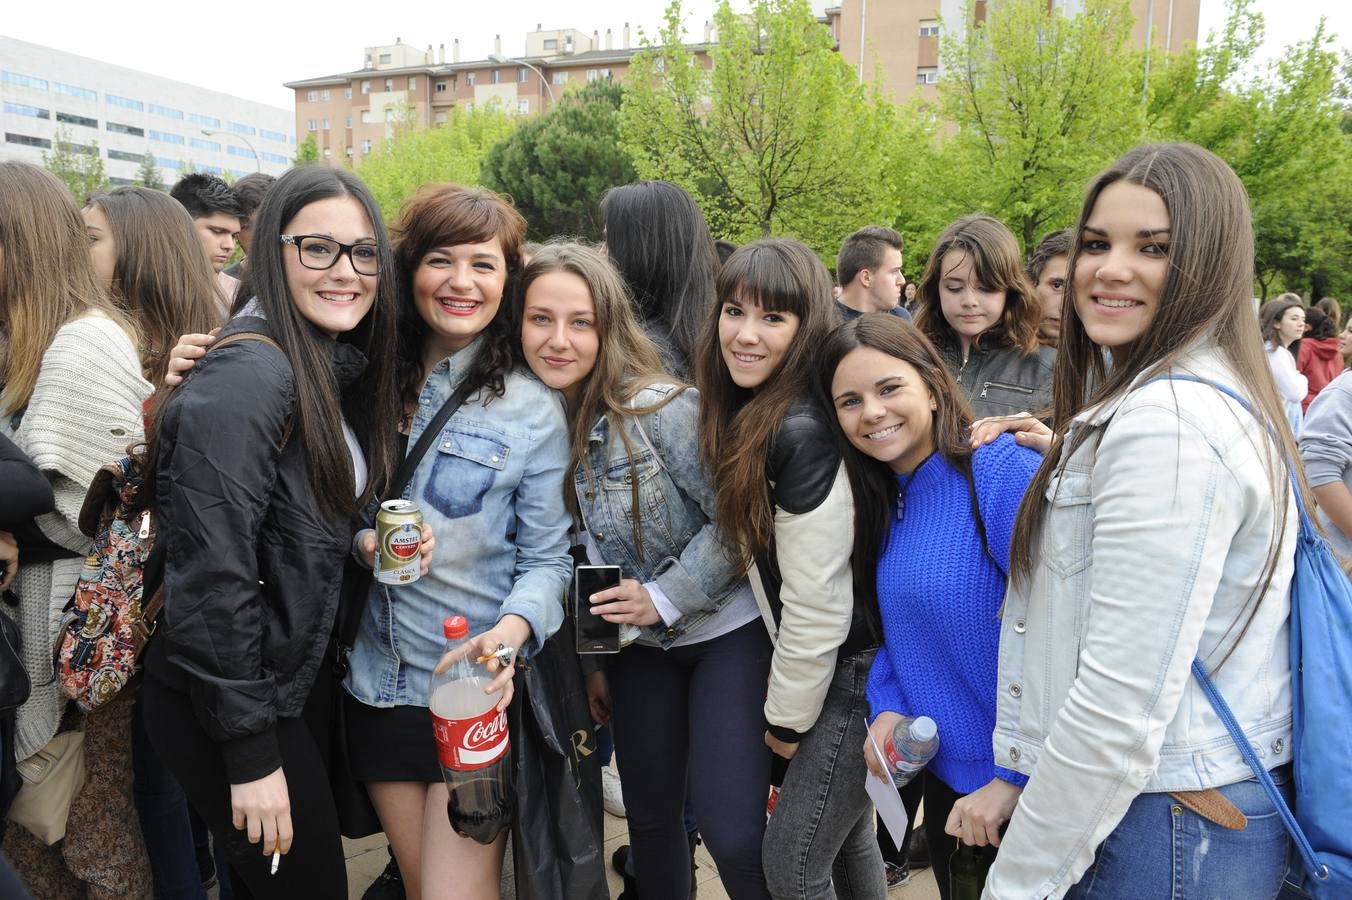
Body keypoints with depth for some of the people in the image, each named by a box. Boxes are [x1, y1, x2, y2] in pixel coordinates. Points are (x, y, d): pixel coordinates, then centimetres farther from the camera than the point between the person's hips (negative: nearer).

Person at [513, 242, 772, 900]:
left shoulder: (659, 405, -22)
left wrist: (664, 596, -20)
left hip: (726, 629, -5)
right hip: (638, 645, 6)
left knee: (732, 834, -9)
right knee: (649, 816, 17)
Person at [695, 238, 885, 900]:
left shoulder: (804, 432, -26)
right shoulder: (747, 414, 3)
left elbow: (817, 606, -22)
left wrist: (787, 720, -9)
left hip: (859, 674, -9)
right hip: (845, 665, 9)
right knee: (846, 837, 23)